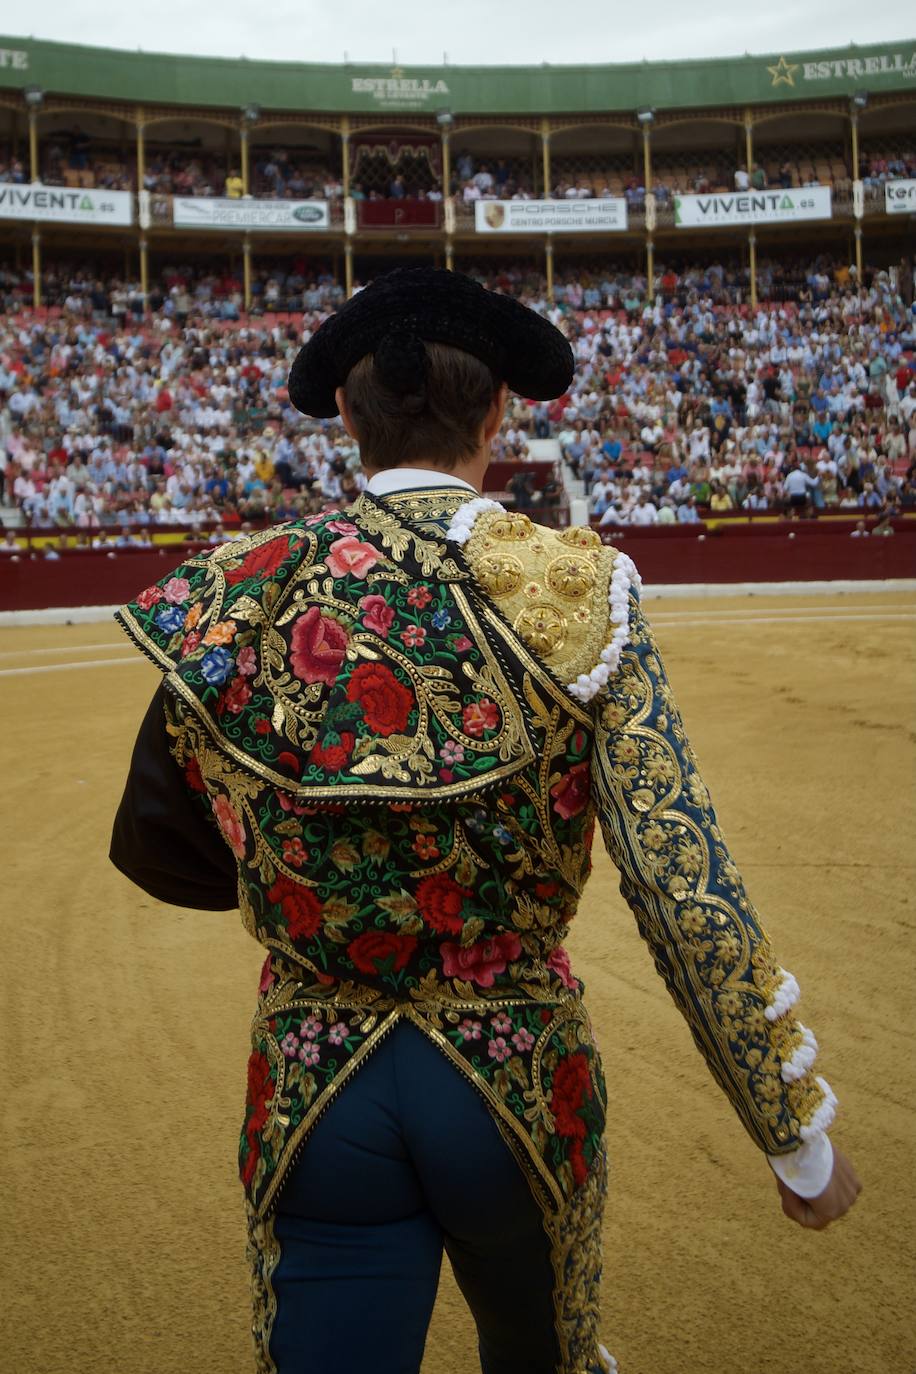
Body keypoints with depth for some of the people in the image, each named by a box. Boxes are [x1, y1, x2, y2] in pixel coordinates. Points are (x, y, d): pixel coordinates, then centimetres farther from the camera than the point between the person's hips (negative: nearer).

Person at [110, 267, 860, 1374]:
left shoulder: (233, 597, -9)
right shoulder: (577, 590, -15)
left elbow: (151, 847, 4)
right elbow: (689, 898, -18)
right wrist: (803, 1145, -8)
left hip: (312, 1096, 0)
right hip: (520, 1076, 0)